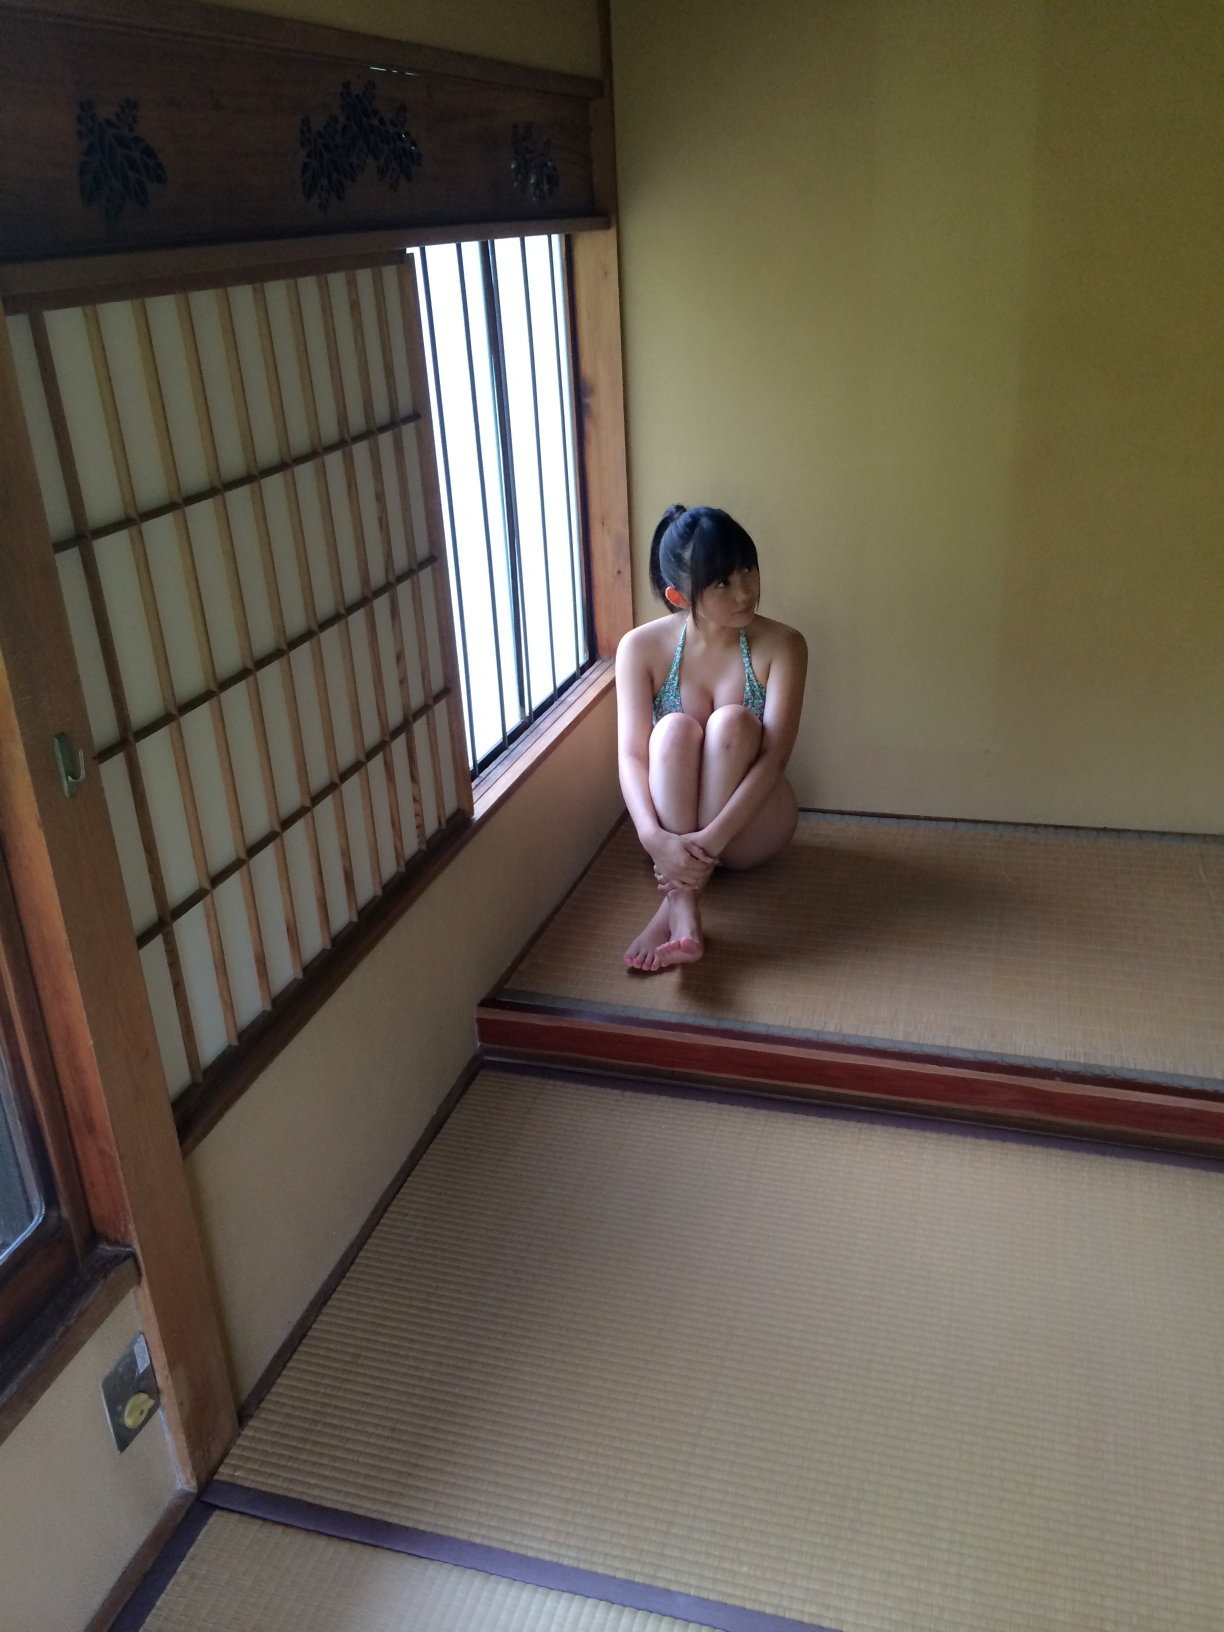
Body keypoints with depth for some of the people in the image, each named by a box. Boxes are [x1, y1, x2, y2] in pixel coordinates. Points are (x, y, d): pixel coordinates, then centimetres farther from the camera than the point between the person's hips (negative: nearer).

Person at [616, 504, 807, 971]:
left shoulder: (781, 646, -12)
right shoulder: (641, 648, -10)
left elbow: (773, 755, -22)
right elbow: (631, 755, -18)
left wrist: (711, 838, -36)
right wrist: (654, 837, -38)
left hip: (750, 826, 0)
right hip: (672, 814, 1)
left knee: (732, 722, -29)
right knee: (676, 728, -30)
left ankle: (679, 898, -34)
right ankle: (684, 910, -39)